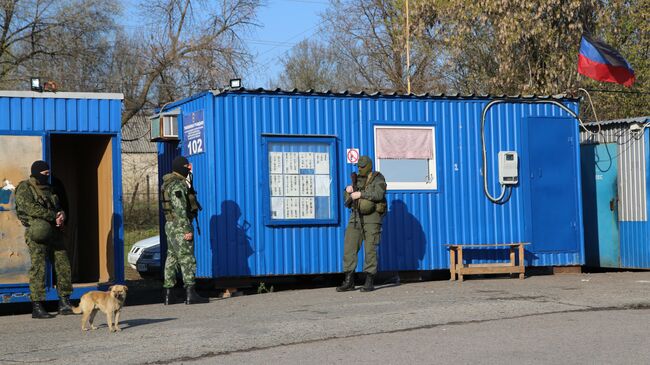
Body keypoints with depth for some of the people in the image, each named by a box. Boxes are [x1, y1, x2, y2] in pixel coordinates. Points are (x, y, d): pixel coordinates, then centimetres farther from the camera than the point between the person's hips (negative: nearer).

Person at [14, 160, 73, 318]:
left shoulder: (48, 188, 22)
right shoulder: (24, 188, -2)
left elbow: (58, 207, 23)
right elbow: (30, 208, -16)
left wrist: (62, 214, -2)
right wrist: (53, 216, -17)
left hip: (54, 232, 7)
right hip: (37, 233, -7)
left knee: (63, 265, 4)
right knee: (38, 268, -8)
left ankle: (64, 303, 11)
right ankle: (37, 307, -5)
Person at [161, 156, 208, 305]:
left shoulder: (169, 183, 16)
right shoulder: (178, 185, -16)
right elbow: (180, 209, -22)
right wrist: (187, 230, -22)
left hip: (170, 225, 10)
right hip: (179, 226, -10)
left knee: (172, 258, 10)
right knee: (187, 259, -9)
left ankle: (169, 295, 11)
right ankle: (190, 294, -12)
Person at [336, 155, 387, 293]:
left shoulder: (378, 178, -2)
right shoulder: (357, 180, 16)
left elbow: (379, 194, -21)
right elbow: (348, 202, 17)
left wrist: (360, 194, -22)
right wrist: (348, 191, -4)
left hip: (371, 217, -6)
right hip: (356, 218, 6)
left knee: (370, 249, -5)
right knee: (349, 248, -1)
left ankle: (369, 282, 1)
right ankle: (349, 281, 3)